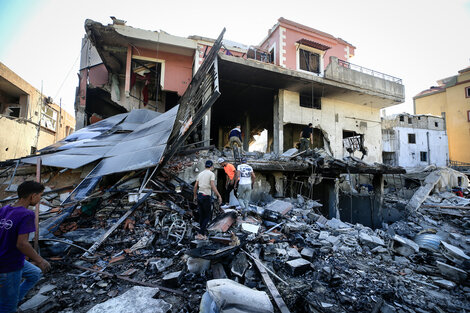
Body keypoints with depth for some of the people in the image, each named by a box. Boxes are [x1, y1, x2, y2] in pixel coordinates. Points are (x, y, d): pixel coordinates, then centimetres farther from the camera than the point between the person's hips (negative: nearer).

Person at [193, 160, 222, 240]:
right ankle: (200, 234, -3)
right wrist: (219, 196, -15)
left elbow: (195, 186, 12)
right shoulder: (211, 174, -5)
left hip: (199, 195, 6)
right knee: (208, 216, 4)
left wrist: (195, 196, 23)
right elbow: (213, 186, -17)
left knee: (201, 215, 15)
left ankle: (203, 233, 26)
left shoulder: (200, 174, 12)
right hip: (206, 196, -6)